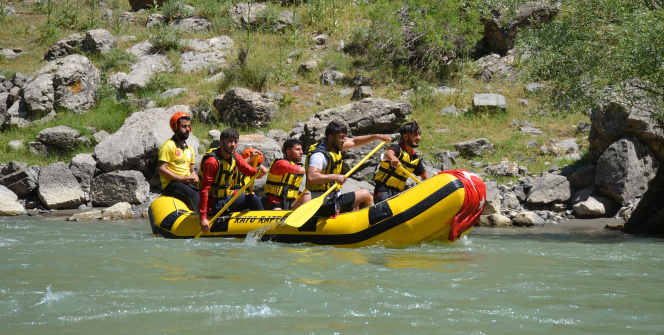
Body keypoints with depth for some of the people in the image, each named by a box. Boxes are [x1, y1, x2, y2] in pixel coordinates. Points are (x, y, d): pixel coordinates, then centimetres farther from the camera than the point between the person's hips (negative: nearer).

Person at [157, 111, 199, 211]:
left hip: (187, 184, 7)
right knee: (194, 195, -32)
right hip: (170, 184, -7)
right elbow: (161, 169, -12)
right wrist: (182, 179, -17)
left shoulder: (189, 149, 22)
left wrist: (194, 178, 2)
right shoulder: (168, 146, -4)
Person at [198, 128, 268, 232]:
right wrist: (202, 218, -29)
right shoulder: (212, 161, -21)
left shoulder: (235, 158, 6)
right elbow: (204, 190, -24)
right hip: (213, 205, -9)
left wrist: (260, 172, -25)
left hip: (226, 199, 9)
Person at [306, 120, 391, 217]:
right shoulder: (318, 155, -22)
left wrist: (376, 136, 17)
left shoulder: (334, 146, 8)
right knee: (365, 194, -1)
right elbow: (311, 177, -36)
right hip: (325, 206, -10)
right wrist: (335, 177, -36)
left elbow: (354, 142, 21)